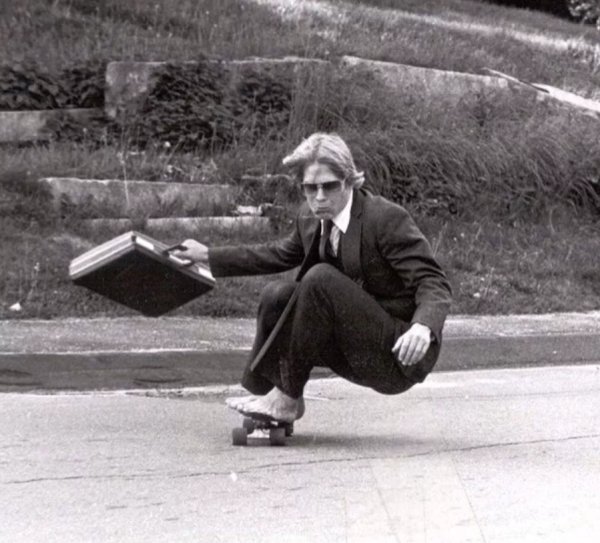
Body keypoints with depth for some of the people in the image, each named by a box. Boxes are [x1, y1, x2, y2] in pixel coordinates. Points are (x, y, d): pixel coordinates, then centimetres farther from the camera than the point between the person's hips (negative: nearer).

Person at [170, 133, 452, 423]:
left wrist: (422, 327, -42)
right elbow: (281, 254, 24)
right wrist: (208, 255, 25)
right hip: (360, 353, 7)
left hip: (400, 358, -7)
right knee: (277, 295, -3)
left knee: (320, 278, -24)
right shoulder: (311, 218, 4)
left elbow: (434, 284, -21)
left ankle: (287, 398, -15)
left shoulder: (388, 219, -18)